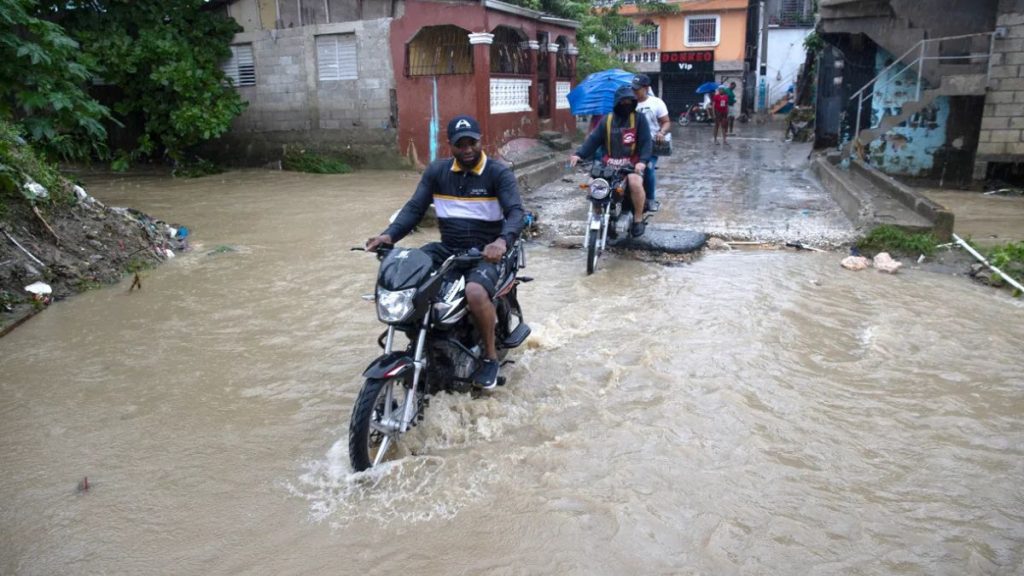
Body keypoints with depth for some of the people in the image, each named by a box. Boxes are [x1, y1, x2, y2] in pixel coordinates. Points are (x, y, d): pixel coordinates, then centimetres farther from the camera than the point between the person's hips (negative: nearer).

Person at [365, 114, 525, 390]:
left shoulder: (499, 173, -7)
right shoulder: (437, 170, 6)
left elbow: (516, 212, -18)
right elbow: (415, 207, 2)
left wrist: (503, 241, -40)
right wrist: (390, 234, -17)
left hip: (484, 251, -5)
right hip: (447, 248, 5)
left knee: (476, 292, -36)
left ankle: (491, 355, -10)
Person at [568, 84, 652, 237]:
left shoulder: (639, 120, 2)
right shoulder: (606, 120, 11)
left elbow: (645, 142, -5)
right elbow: (593, 139, 3)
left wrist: (642, 161, -23)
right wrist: (579, 154, -12)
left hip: (632, 164, -4)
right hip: (609, 163, 4)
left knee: (635, 183, -32)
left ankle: (638, 219, -12)